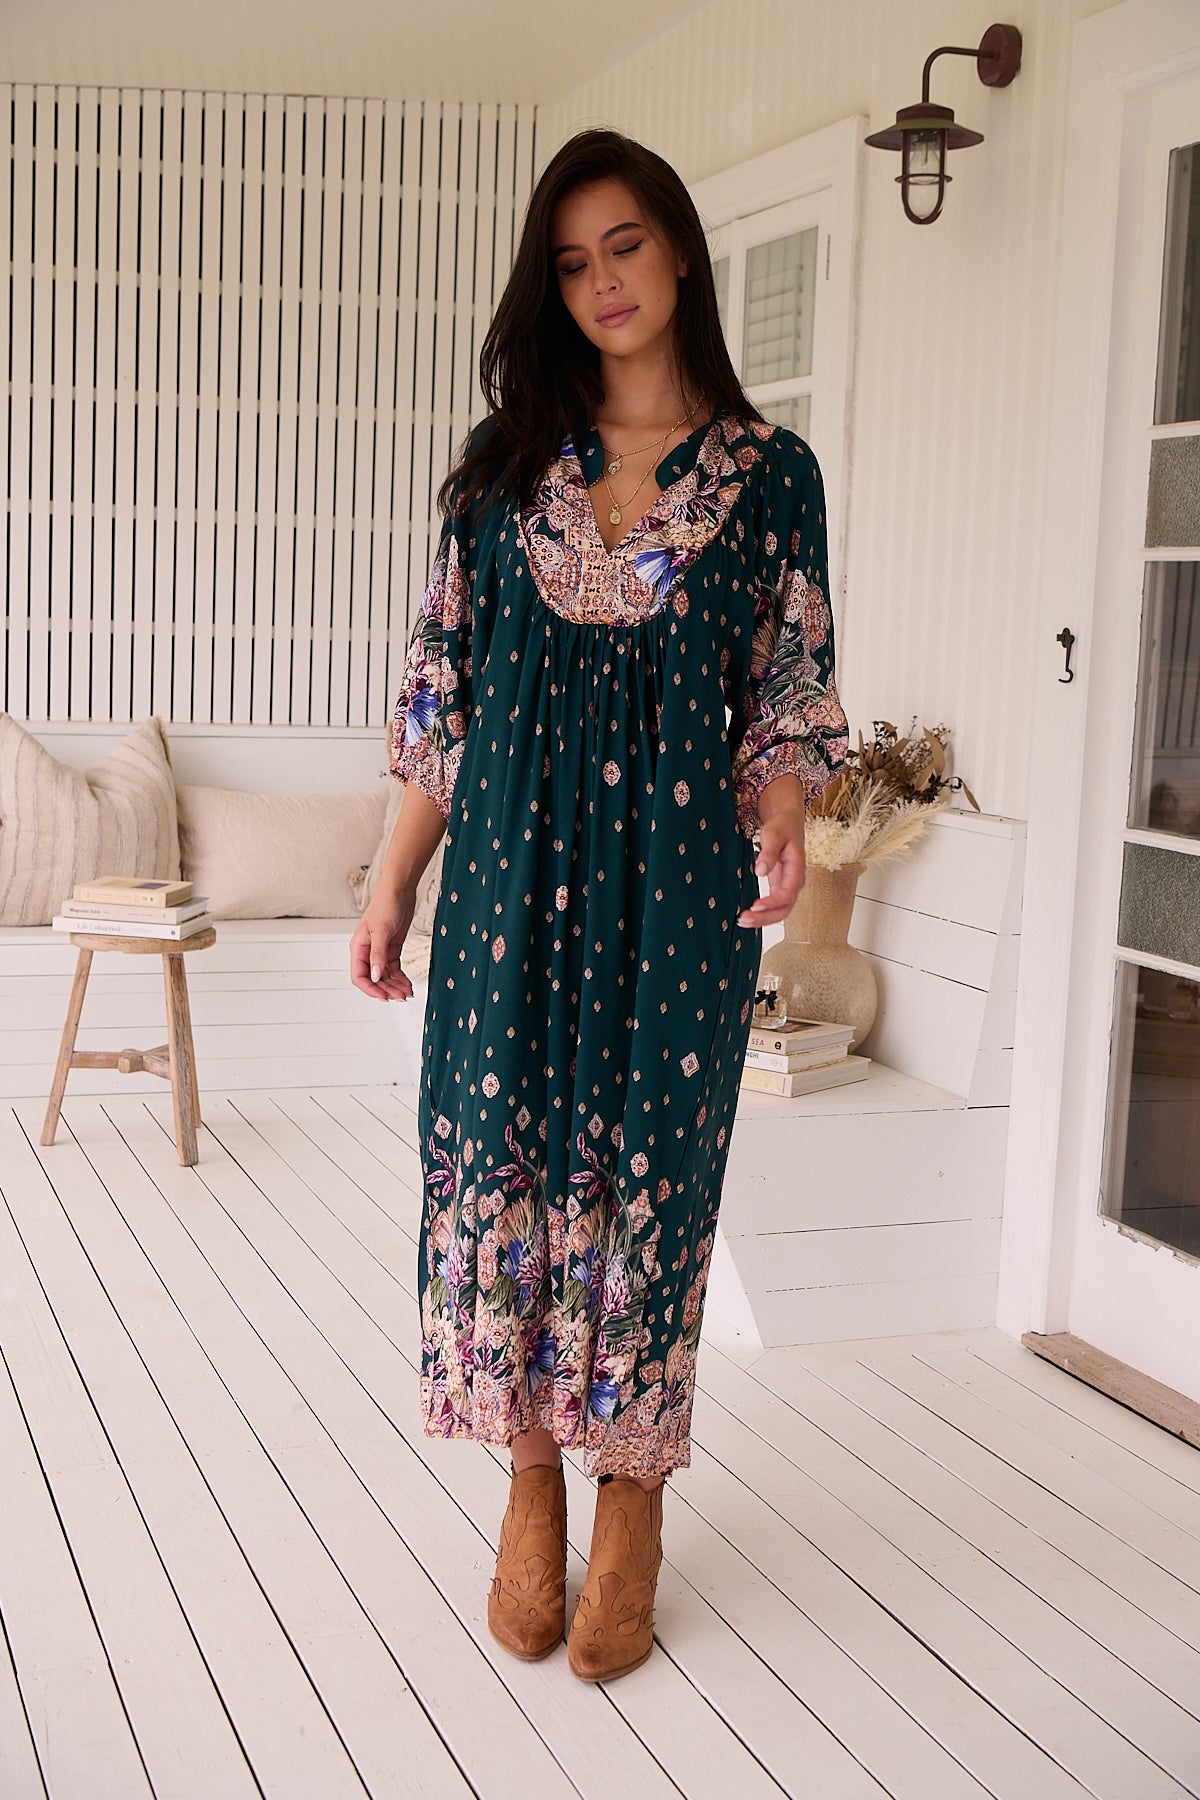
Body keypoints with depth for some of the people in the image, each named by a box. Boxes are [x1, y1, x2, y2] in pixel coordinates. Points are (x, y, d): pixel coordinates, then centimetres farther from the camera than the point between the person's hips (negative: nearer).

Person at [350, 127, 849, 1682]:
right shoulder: (504, 459, 9)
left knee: (644, 1172, 1)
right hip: (512, 864, 2)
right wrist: (392, 893, 5)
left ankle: (630, 1508, 18)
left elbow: (787, 698, 5)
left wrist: (782, 807, -16)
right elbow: (440, 696, 8)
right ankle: (531, 1494, 20)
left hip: (675, 874, -2)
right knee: (498, 1159, 2)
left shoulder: (771, 472, 4)